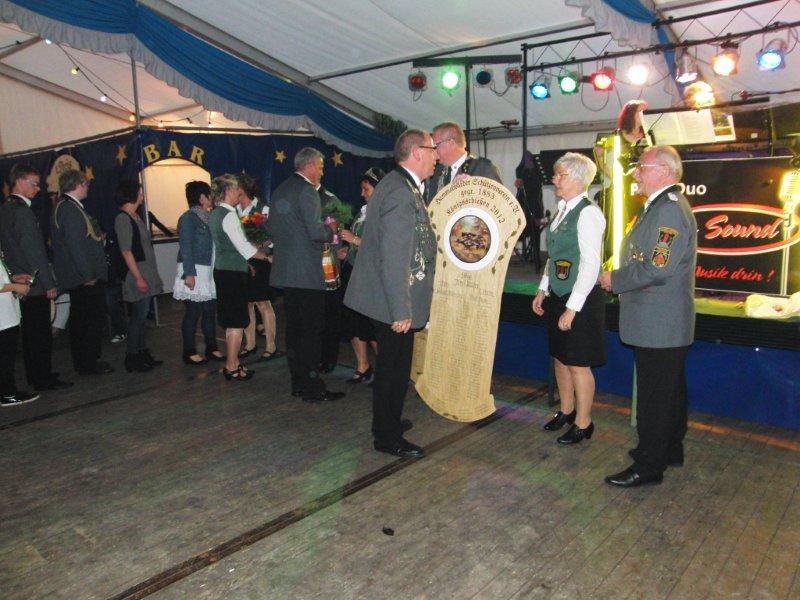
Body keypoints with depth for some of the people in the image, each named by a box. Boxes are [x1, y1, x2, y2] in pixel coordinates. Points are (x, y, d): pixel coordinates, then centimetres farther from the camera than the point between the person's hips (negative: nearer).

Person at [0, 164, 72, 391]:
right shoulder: (22, 211, -17)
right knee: (41, 333, -2)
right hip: (35, 285, -10)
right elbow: (35, 252, -19)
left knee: (30, 332, 16)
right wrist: (50, 283, -15)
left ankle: (35, 376, 24)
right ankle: (43, 378, 5)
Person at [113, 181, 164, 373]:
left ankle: (142, 354, 21)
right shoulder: (123, 219, -13)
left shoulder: (135, 216, 15)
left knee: (140, 316, 13)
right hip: (136, 274, -9)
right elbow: (126, 251, -18)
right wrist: (138, 278, -20)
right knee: (138, 316, -3)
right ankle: (132, 358, 6)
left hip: (145, 273, 9)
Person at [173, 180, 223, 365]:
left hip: (208, 272, 8)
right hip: (194, 271, -8)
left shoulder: (207, 218, 12)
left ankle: (212, 348, 21)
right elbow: (185, 247, -15)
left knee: (210, 310, 11)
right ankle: (190, 352, 9)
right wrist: (189, 273, -19)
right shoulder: (188, 218, -10)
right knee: (193, 312, -1)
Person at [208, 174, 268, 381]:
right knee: (236, 321, -2)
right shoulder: (229, 216, -15)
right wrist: (267, 256, -5)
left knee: (231, 321, 15)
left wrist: (245, 261, 17)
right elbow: (244, 248, -16)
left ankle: (232, 363, 22)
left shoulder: (215, 214, 13)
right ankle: (232, 368, 5)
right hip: (234, 273, -9)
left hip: (222, 269, 9)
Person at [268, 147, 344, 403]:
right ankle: (312, 388, 4)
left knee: (294, 328, 13)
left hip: (285, 271, 9)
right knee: (312, 331, -2)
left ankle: (298, 384, 22)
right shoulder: (307, 191, -13)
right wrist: (330, 230, -1)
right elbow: (315, 232, -20)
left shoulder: (280, 190, 14)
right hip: (307, 272, -9)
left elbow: (271, 229, 20)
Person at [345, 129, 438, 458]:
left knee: (392, 366, 23)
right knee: (393, 368, 5)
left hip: (390, 295, 10)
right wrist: (401, 310, -25)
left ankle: (387, 423, 40)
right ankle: (388, 438, 21)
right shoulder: (401, 193, -23)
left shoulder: (398, 185, 10)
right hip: (394, 299, -10)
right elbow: (395, 258, -27)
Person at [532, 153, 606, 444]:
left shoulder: (588, 213, -17)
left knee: (578, 364, 2)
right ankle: (566, 410, 36)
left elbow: (590, 266, -20)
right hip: (557, 296, 9)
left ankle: (583, 423, 20)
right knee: (560, 357, 18)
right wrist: (543, 290, 14)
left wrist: (572, 308, -20)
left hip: (580, 300, -8)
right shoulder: (563, 210, 10)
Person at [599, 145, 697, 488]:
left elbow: (656, 269, -26)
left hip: (658, 326, -11)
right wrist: (619, 279, 9)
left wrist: (615, 279, -13)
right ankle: (670, 450, 36)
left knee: (654, 397, -1)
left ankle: (649, 467, 10)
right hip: (663, 323, 11)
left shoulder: (670, 210, -20)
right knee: (670, 390, 21)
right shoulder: (659, 206, 14)